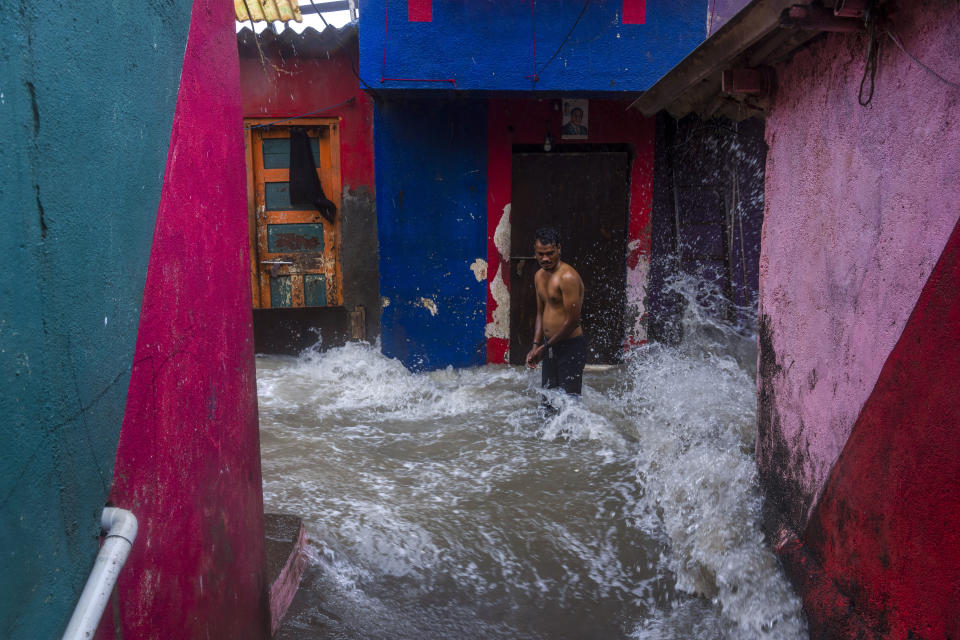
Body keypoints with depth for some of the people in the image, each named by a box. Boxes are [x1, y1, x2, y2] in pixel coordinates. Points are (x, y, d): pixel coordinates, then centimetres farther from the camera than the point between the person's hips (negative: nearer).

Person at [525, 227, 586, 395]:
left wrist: (545, 347, -11)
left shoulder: (568, 277, -18)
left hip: (570, 347, -8)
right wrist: (536, 347, 8)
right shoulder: (539, 276, 9)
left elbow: (573, 321, -20)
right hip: (549, 346, 8)